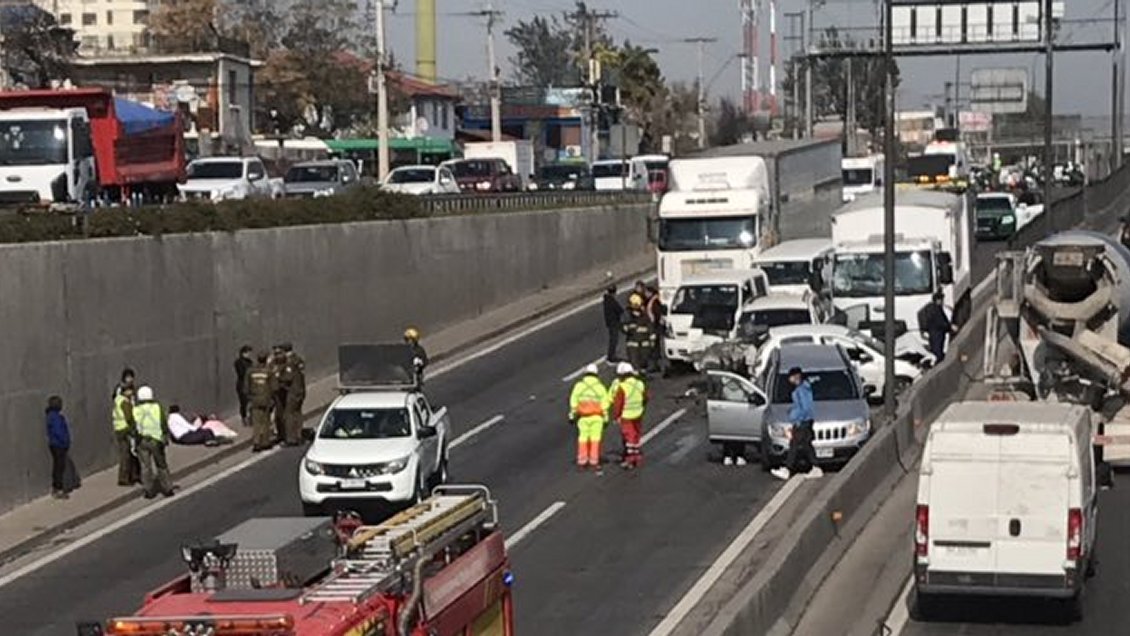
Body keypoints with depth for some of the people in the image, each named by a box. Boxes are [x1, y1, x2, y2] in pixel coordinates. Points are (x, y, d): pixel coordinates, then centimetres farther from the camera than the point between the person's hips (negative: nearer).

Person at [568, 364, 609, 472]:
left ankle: (582, 462, 11)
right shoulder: (600, 387, -2)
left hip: (583, 416, 1)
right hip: (596, 416, -1)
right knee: (595, 438, 6)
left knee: (583, 438, 10)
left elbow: (573, 402, -2)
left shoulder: (579, 385, -1)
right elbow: (604, 404, -2)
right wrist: (605, 418, 4)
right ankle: (593, 462, 4)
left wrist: (572, 415, 3)